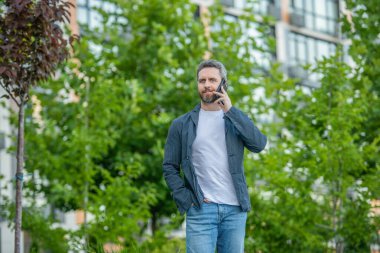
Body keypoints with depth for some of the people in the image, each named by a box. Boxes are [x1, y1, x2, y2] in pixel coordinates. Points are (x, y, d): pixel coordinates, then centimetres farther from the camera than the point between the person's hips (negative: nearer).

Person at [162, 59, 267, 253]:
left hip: (235, 209, 2)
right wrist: (186, 198, -7)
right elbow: (169, 167, 6)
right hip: (200, 210, -2)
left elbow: (259, 144, -7)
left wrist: (230, 110, -10)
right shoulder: (182, 125, 7)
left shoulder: (236, 119, 11)